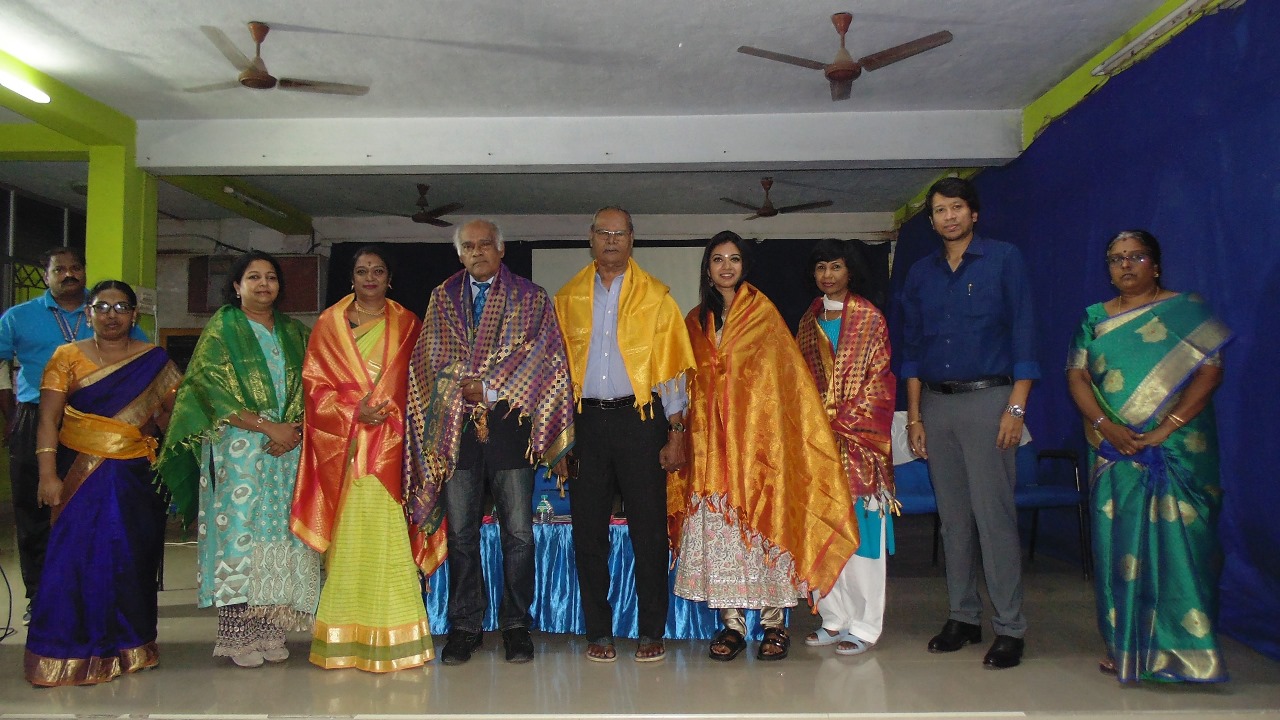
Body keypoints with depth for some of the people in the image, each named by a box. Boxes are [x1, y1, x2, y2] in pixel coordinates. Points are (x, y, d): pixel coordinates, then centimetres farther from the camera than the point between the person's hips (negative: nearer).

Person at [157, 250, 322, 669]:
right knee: (238, 529, -7)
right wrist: (268, 426, -13)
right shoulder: (222, 330, 4)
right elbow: (213, 391, -7)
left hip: (288, 449, 4)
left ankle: (268, 627, 5)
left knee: (280, 533, 0)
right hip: (237, 448, -4)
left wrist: (295, 430, -8)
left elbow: (308, 389, 11)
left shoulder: (293, 332, 16)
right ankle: (236, 632, -2)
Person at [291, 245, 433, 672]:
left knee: (388, 532, -5)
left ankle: (392, 633, 0)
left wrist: (389, 411, -8)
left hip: (391, 441, 0)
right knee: (348, 533, -1)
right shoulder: (329, 324, 11)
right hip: (343, 441, 0)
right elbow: (315, 383, 4)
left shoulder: (407, 324, 12)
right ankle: (344, 635, 6)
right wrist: (352, 412, -10)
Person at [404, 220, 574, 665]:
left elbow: (543, 355, -2)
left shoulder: (531, 298, 9)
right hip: (454, 426, 2)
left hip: (510, 423, -2)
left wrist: (488, 388, -9)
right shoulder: (442, 299, 16)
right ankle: (465, 626, 16)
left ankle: (516, 625, 13)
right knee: (460, 532, 5)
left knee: (518, 531, 1)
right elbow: (429, 360, 12)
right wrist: (464, 389, -6)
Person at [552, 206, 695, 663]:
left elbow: (672, 365, 3)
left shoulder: (655, 296, 5)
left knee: (648, 530, 1)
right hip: (586, 420, 2)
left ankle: (651, 632, 14)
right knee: (588, 530, 5)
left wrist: (676, 433, -3)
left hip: (639, 418, -2)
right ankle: (599, 632, 17)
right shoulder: (568, 298, 11)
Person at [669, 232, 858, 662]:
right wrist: (684, 433, 9)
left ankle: (775, 622, 8)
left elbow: (788, 373, 0)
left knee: (764, 519, -3)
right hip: (711, 439, 3)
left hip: (758, 434, -3)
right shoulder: (695, 320, 14)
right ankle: (731, 623, 8)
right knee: (718, 526, 0)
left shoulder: (763, 312, 3)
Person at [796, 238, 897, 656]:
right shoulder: (809, 321, 15)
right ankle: (835, 619, 15)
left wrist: (842, 420, -13)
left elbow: (879, 380, -5)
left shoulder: (870, 318, 1)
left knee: (860, 529, -3)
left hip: (858, 438, -4)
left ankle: (864, 626, 5)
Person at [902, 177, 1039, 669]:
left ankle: (1010, 628, 2)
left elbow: (1023, 334, -3)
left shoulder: (1004, 260, 2)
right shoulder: (921, 273, 13)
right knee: (953, 517, 8)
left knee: (994, 514, -7)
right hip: (936, 404, 4)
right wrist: (914, 417, 7)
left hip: (988, 398, -4)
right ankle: (963, 617, 18)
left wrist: (1016, 407, -10)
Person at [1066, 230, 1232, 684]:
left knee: (1177, 542, -4)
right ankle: (1124, 645, 14)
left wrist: (1164, 429, -16)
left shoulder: (1187, 311, 3)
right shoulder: (1095, 318, 12)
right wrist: (1105, 425, -12)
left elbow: (1210, 372, -7)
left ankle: (1183, 648, 5)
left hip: (1180, 451, -3)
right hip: (1114, 452, 3)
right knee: (1119, 542, 4)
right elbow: (1076, 376, 5)